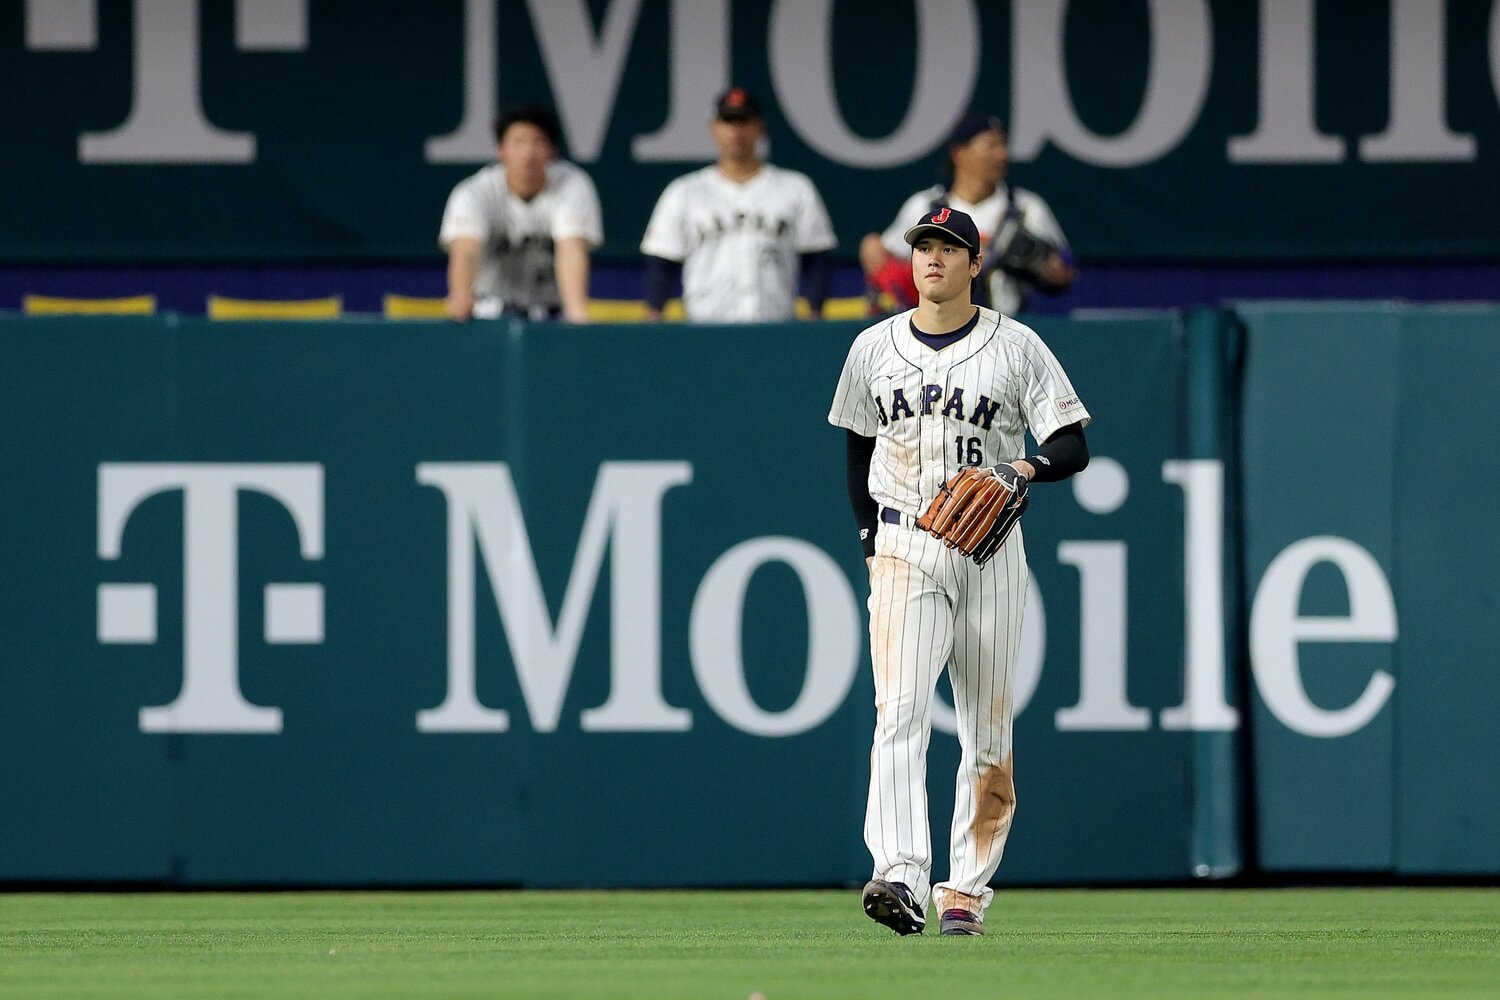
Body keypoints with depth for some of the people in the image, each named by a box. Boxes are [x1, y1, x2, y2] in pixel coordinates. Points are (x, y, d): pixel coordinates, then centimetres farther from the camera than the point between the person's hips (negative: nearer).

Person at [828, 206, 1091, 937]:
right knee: (900, 712, -17)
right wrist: (871, 542, 10)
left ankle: (966, 889, 12)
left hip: (989, 549, 0)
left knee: (987, 731, 3)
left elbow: (1073, 445, -2)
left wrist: (1027, 470, -23)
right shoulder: (874, 348, 8)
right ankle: (901, 880, -29)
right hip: (903, 548, 0)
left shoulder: (1016, 347, 1)